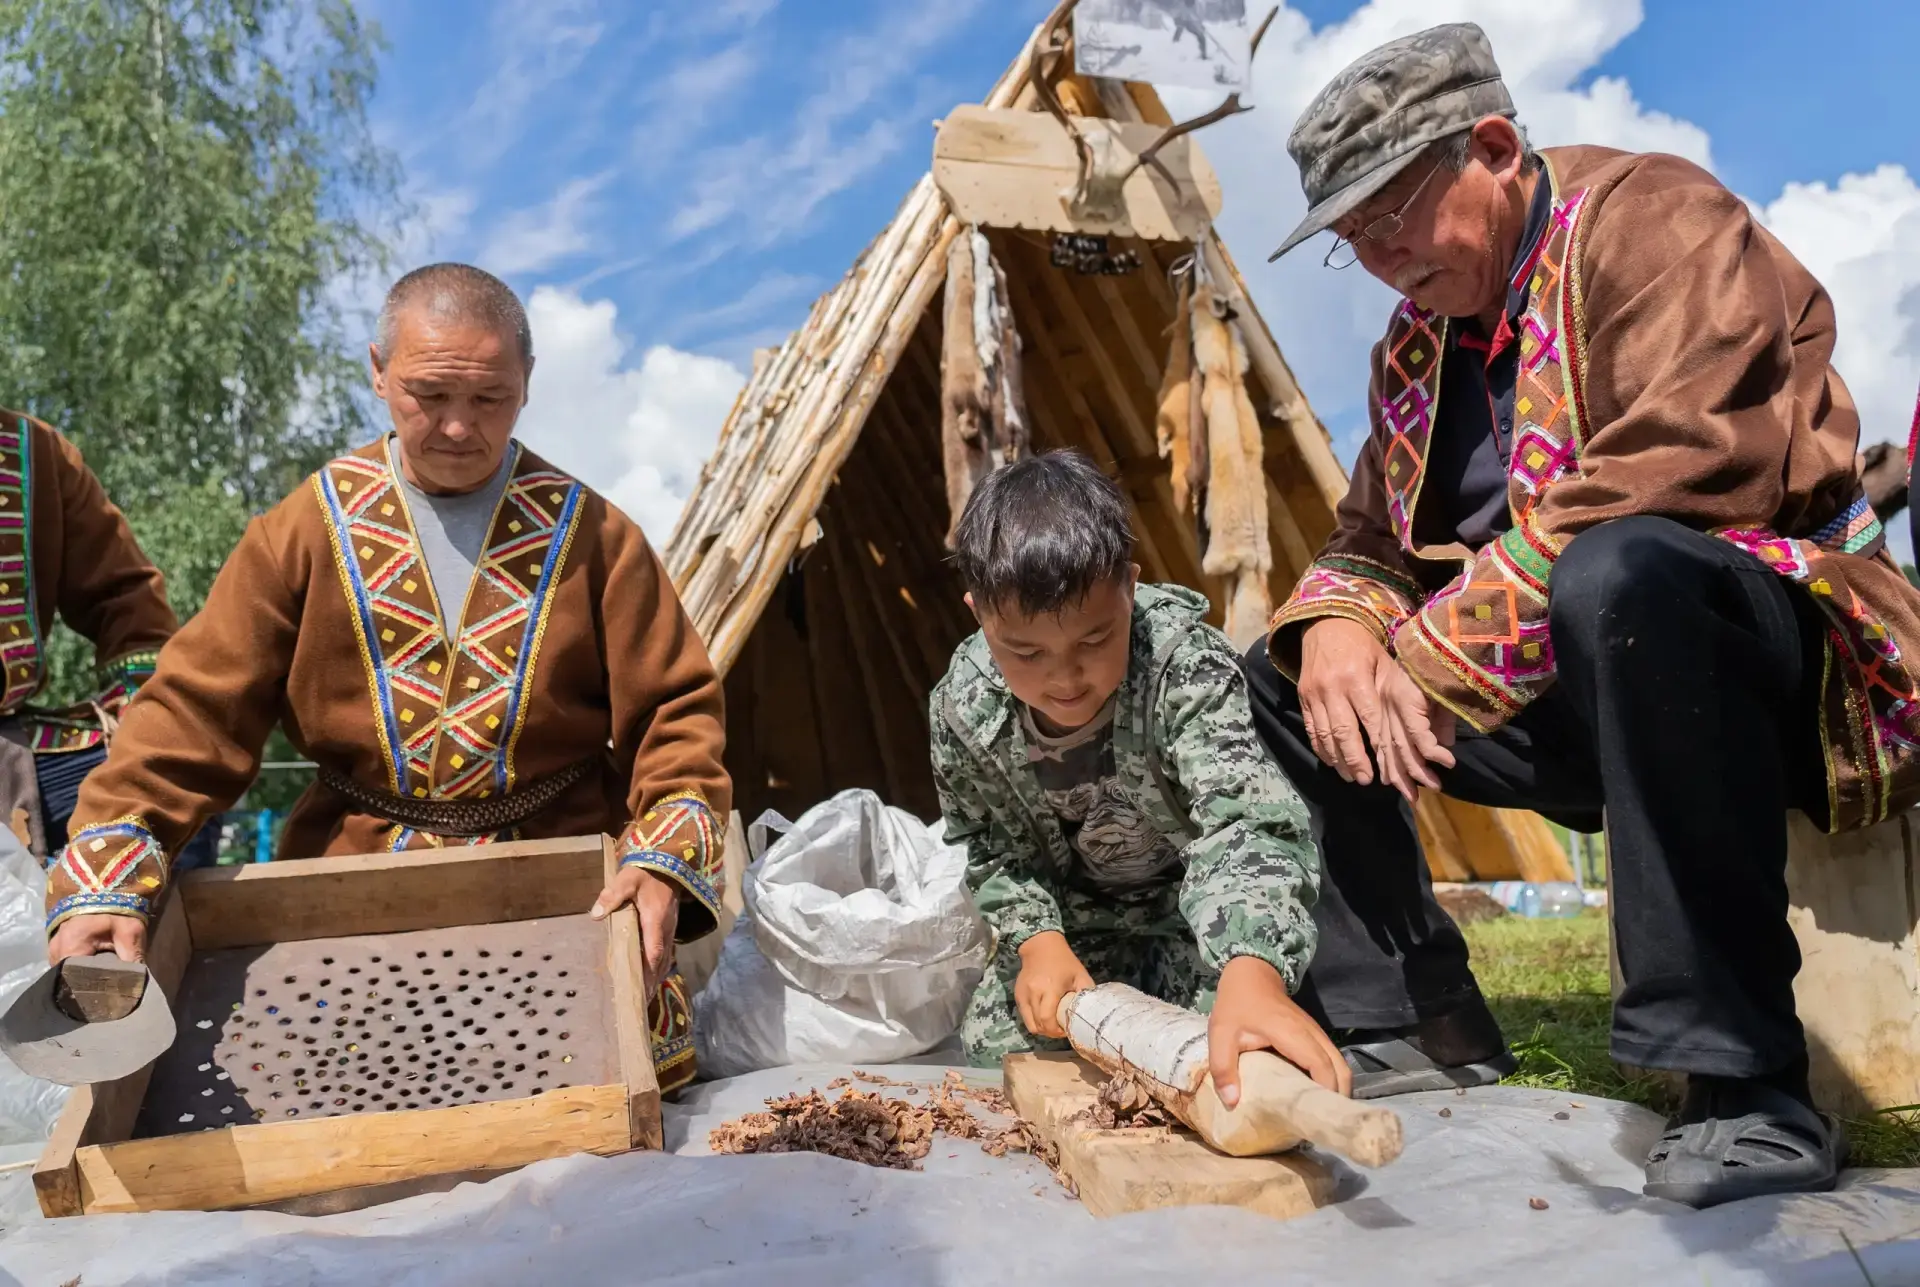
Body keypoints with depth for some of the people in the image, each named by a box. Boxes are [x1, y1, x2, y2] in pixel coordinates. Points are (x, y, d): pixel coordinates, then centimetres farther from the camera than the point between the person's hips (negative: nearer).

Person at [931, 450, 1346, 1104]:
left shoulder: (1185, 666, -36)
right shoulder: (965, 707, -24)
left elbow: (1244, 820, -49)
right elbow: (991, 848, -6)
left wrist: (1251, 974, -67)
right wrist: (1038, 941, -25)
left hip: (1202, 909, -3)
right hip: (1076, 919, 4)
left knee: (1221, 1060, -21)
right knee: (992, 1041, 0)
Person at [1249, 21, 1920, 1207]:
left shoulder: (1653, 220, -11)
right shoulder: (1421, 339, 12)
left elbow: (1677, 474, -27)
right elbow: (1370, 540, 15)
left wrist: (1432, 657, -26)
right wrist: (1336, 626, -10)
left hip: (1779, 659, -8)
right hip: (1580, 693, 8)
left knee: (1619, 574, -40)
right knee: (1280, 678, 4)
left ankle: (1749, 1091, -30)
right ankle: (1415, 1028, 7)